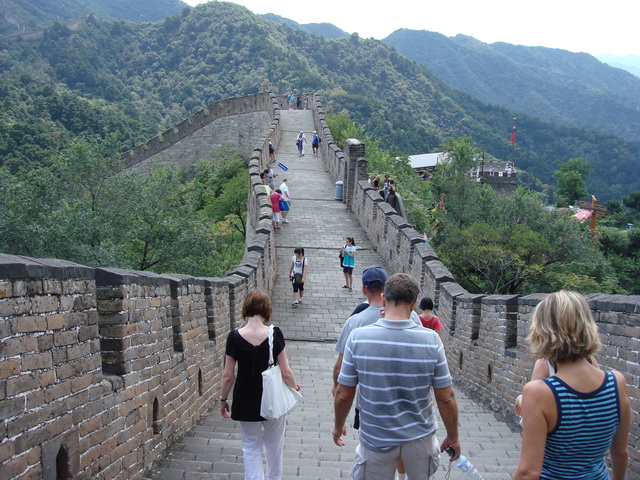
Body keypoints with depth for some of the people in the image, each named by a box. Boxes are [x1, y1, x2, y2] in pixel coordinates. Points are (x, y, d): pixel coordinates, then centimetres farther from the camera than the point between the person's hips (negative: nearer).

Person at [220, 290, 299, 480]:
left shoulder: (235, 337, -13)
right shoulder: (275, 334, -15)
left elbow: (228, 376, -9)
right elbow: (286, 373, -12)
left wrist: (223, 399, 8)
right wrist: (294, 387, 9)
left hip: (246, 403, 0)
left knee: (251, 447, 14)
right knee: (274, 446, 20)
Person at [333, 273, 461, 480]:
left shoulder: (358, 337, -17)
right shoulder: (431, 340, -16)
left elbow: (344, 395, -9)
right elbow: (446, 398, -9)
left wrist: (338, 426, 10)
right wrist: (453, 437, 7)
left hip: (376, 439, 0)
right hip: (419, 438, 1)